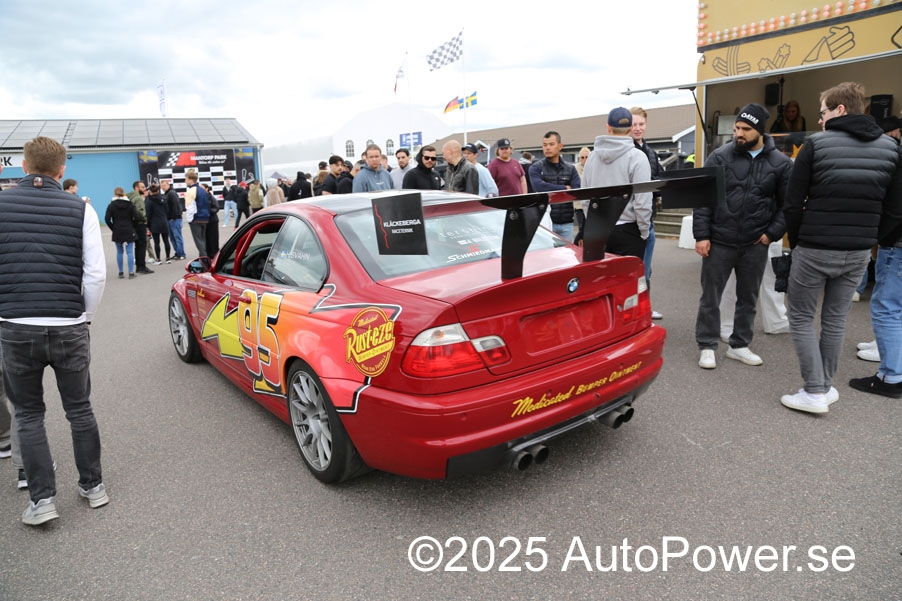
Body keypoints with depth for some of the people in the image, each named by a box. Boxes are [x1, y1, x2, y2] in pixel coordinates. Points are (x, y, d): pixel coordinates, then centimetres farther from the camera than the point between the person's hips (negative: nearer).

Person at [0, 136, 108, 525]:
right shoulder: (80, 209, -3)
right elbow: (96, 274, -5)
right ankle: (93, 486, 25)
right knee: (79, 409, 14)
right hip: (70, 329, 0)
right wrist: (84, 317, 8)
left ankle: (42, 499, 14)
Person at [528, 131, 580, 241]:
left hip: (566, 223, 3)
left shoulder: (570, 169, 11)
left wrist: (550, 191, -10)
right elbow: (538, 187, -16)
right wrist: (565, 188, -6)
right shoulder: (536, 168, 3)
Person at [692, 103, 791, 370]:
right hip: (719, 241, -2)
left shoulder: (780, 163, 1)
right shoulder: (720, 156, -3)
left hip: (755, 245, 2)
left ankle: (740, 345, 28)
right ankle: (707, 347, 17)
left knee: (748, 298, 13)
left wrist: (772, 233, -4)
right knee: (710, 297, 5)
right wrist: (701, 235, -9)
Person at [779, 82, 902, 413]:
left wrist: (796, 242, 5)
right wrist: (871, 241, 16)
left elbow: (793, 204, -7)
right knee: (835, 320, 15)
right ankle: (826, 386, 23)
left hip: (815, 249, -5)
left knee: (801, 317, 6)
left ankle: (815, 392, 2)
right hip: (858, 252, 5)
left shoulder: (816, 143, -8)